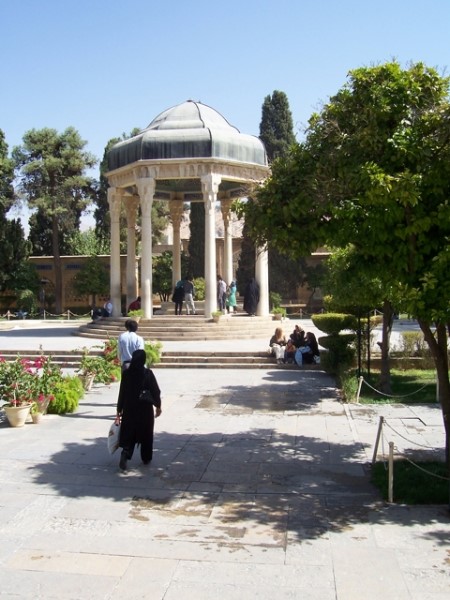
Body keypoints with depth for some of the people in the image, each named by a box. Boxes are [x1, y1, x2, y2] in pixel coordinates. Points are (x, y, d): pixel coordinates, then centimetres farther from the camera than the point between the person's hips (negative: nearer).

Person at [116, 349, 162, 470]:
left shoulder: (126, 373, -5)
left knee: (129, 434, 9)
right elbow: (156, 391, -8)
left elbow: (122, 393, -1)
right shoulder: (148, 373, -12)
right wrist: (158, 406, 7)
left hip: (129, 409, 2)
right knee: (146, 434, 15)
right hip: (145, 409, -1)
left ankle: (125, 452, -15)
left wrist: (119, 410, 7)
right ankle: (146, 458, 25)